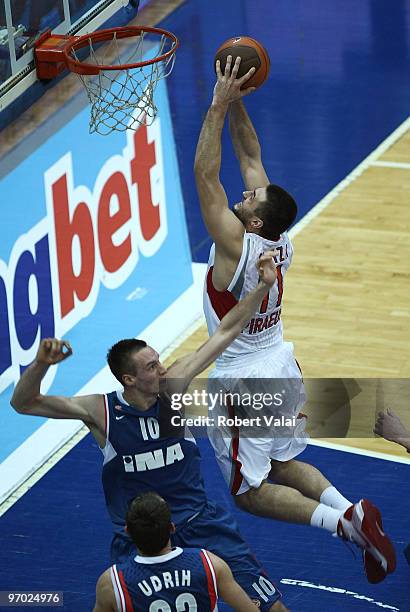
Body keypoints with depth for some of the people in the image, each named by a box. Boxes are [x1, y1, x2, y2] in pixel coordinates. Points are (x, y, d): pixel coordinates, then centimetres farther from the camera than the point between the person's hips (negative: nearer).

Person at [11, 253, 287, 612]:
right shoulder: (101, 412, -15)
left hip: (198, 522, 2)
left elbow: (225, 333, -6)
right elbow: (23, 403, -20)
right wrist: (41, 364, -38)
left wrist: (263, 286, -12)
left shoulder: (172, 388, -10)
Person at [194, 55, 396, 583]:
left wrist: (220, 104, -27)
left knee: (250, 491, 4)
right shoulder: (281, 238, -7)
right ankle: (349, 509, 0)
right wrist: (236, 101, -6)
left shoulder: (237, 246, -26)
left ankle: (342, 521, -17)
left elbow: (205, 174, -28)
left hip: (242, 381, -7)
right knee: (284, 462, 24)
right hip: (280, 365, 7)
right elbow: (251, 157, 1)